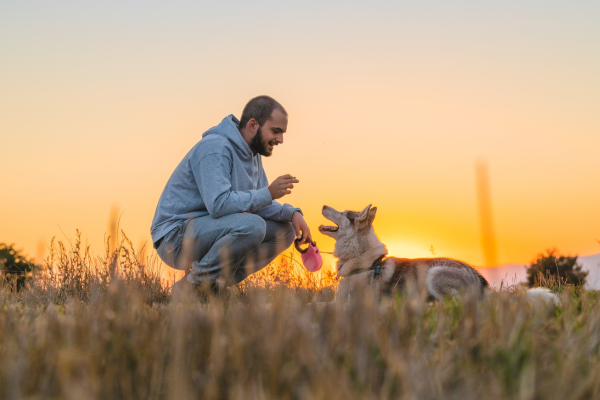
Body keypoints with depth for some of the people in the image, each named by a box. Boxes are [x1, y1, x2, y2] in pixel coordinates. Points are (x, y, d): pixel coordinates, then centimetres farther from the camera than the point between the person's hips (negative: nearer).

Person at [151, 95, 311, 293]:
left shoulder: (252, 154, 10)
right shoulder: (216, 147, -21)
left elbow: (257, 203, 13)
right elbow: (218, 204, -31)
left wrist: (292, 213, -5)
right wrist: (269, 193, -26)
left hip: (208, 229, 10)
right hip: (175, 236, -10)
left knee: (284, 231, 3)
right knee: (251, 225, -32)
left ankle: (214, 283, 0)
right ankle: (191, 285, -14)